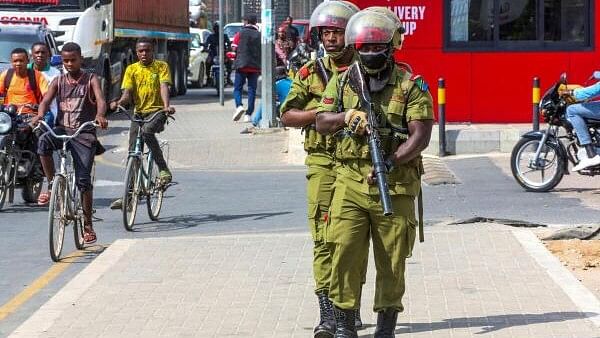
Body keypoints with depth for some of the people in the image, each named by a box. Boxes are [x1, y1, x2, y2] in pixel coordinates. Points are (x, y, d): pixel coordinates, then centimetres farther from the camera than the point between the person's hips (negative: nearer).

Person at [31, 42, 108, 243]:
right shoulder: (58, 81, 10)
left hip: (84, 133, -2)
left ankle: (88, 225, 5)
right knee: (44, 142, -33)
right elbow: (46, 100, -5)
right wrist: (40, 114, -29)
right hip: (62, 129, 2)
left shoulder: (91, 80, 2)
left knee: (83, 180, -6)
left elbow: (101, 100, -15)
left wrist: (100, 115, -38)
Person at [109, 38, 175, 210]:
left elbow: (164, 87, -13)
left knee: (147, 131, -35)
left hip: (157, 111, -4)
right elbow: (127, 93, -1)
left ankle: (163, 169, -25)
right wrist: (118, 103, -24)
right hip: (139, 112, 4)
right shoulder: (131, 69, 7)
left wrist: (167, 105, -33)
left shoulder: (161, 66, 1)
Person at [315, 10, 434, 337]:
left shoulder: (411, 86, 0)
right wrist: (347, 116, -16)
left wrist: (391, 162, -21)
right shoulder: (341, 82, 10)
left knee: (392, 258, 4)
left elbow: (421, 136, -7)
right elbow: (321, 122, 5)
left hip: (395, 184, -1)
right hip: (351, 182, 1)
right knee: (344, 250, -7)